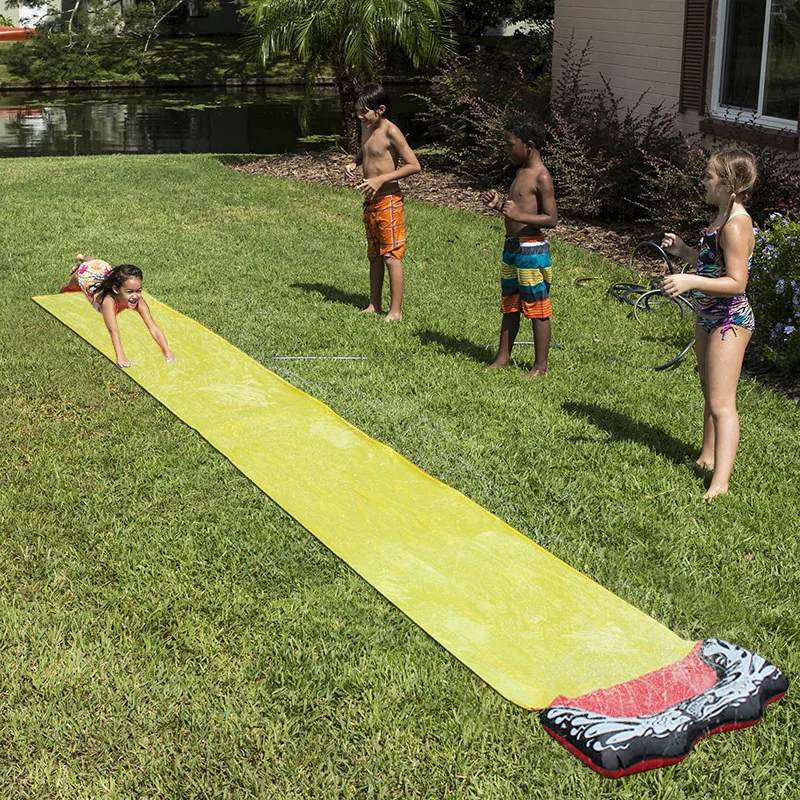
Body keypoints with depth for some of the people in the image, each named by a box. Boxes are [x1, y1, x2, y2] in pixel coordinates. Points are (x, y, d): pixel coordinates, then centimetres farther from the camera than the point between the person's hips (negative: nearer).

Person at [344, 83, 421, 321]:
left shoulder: (390, 132, -17)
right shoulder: (366, 127, 8)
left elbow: (413, 165, -19)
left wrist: (381, 179, -24)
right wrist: (354, 163, 5)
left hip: (388, 200, -9)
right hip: (370, 201, 9)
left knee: (392, 256, -5)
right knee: (374, 255, 15)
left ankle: (395, 311, 0)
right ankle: (374, 305, 25)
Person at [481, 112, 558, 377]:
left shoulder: (541, 177, -15)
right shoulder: (521, 172, 13)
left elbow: (551, 219, -19)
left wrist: (517, 214, -27)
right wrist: (499, 204, 7)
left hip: (532, 250, -9)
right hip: (511, 248, 9)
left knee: (538, 309, 0)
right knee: (509, 306, 17)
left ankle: (541, 365, 8)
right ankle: (503, 357, 27)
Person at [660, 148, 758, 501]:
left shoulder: (737, 224, -21)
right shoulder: (723, 217, 10)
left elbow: (736, 282, -26)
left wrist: (691, 282, -35)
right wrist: (684, 251, 9)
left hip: (730, 321, -10)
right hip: (708, 317, 10)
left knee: (721, 403, -12)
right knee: (711, 396, 21)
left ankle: (720, 482, -12)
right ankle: (707, 457, 34)